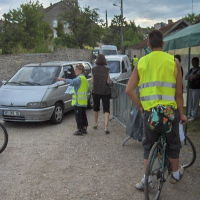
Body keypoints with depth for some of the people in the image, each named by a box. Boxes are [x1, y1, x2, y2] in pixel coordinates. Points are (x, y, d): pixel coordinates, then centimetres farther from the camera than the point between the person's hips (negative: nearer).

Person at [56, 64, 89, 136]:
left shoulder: (79, 78, -13)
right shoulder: (85, 79, 18)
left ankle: (79, 130, 1)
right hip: (84, 101, 9)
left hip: (78, 101, -9)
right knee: (83, 115, 15)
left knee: (78, 116, -3)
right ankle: (84, 128, 21)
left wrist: (62, 79, -31)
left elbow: (72, 82, -32)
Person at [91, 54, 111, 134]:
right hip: (105, 91, -2)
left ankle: (95, 124, 33)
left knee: (96, 108, 19)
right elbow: (108, 81, -10)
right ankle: (106, 127, -12)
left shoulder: (93, 69, -4)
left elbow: (92, 81, -3)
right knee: (106, 109, -1)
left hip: (96, 91, 2)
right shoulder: (107, 70, -8)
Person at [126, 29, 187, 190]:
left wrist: (140, 106, 10)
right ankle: (175, 174, 37)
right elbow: (178, 93, -2)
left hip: (149, 111, 1)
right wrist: (181, 113, 8)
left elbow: (129, 90, -1)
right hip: (170, 111, -1)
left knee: (149, 145, 19)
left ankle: (146, 179, 18)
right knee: (173, 143, 20)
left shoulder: (141, 62, 3)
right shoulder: (173, 62, -3)